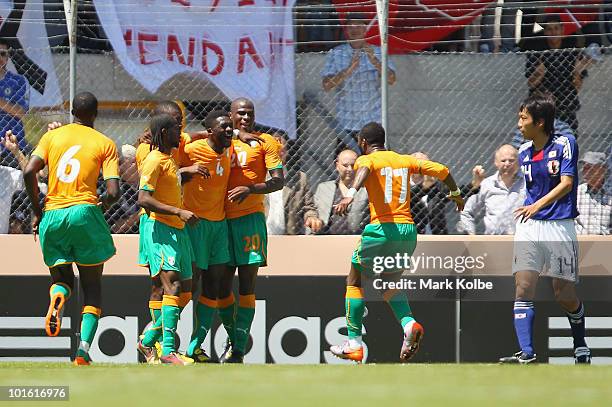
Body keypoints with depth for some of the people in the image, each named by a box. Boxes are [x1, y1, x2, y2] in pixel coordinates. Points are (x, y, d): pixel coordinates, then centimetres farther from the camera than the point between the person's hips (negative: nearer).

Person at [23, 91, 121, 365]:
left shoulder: (53, 136, 9)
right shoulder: (105, 144, 4)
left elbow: (29, 172, -3)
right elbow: (113, 192, -5)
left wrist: (37, 212, 6)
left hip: (52, 217, 2)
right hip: (84, 211, -2)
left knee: (62, 278, 20)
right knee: (92, 287, 9)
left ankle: (57, 297, -18)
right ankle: (84, 348, -8)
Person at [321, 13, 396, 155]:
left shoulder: (377, 53, 4)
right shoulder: (336, 54, 2)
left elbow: (391, 79, -9)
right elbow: (326, 85, -9)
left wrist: (375, 61, -25)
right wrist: (349, 69, -23)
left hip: (373, 122, 1)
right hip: (346, 124, -1)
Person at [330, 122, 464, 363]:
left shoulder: (366, 159, 1)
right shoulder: (405, 160, 16)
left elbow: (364, 170, -24)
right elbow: (441, 170, 16)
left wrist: (351, 194, -43)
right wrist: (455, 194, 34)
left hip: (382, 229, -5)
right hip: (409, 230, 6)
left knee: (355, 282, 12)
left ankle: (354, 343, 6)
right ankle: (409, 323, -4)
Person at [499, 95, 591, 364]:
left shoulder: (565, 145, -7)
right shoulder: (524, 152, 10)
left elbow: (566, 183, -17)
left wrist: (538, 205, -28)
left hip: (560, 227, -4)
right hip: (529, 226, 4)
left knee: (565, 296, 1)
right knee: (523, 289, -12)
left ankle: (580, 345, 27)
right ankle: (526, 354, -18)